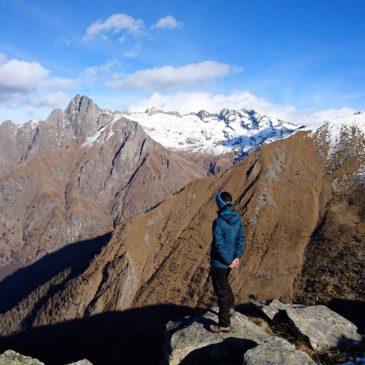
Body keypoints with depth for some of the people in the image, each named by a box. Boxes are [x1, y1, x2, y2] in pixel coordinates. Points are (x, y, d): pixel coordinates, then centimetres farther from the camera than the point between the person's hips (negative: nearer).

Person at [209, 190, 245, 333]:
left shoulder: (218, 222, -25)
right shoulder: (238, 219, -3)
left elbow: (219, 245, -24)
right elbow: (241, 238, -1)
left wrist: (229, 262, -15)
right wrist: (237, 257, -5)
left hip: (220, 262, -7)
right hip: (231, 259, 7)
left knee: (221, 291, 7)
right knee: (224, 282, 31)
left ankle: (224, 324, 20)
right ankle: (230, 307, 48)